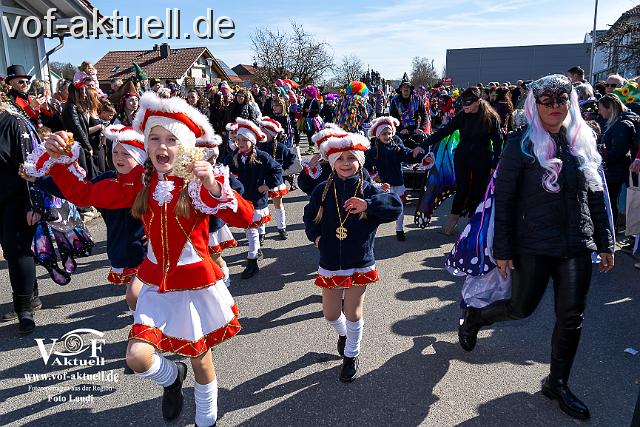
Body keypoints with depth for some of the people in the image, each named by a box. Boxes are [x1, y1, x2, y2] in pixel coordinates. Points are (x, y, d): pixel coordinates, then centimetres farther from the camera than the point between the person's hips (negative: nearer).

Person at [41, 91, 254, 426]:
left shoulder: (201, 183, -14)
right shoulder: (140, 182, -2)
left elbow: (244, 217, -27)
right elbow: (84, 193, 1)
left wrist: (213, 185, -40)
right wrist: (58, 159, -12)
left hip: (197, 284, -3)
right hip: (157, 284, 3)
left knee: (200, 359, 14)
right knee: (137, 357, -11)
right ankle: (172, 377, 27)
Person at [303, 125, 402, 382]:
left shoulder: (367, 189, -7)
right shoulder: (323, 190, -1)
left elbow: (395, 207, -18)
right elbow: (310, 216, 12)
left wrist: (368, 205, -32)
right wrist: (315, 234, -5)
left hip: (360, 263, -2)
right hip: (330, 263, 2)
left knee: (353, 313, 6)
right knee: (330, 314, 13)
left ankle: (351, 356, 32)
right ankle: (343, 333, 49)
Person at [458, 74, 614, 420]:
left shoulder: (583, 141, 6)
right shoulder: (522, 144, -9)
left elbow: (596, 195, 12)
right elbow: (503, 199, -10)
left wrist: (605, 243, 11)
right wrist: (502, 249, -12)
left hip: (577, 246, 5)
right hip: (533, 246, -4)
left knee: (571, 317, 9)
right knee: (521, 308, 7)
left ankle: (557, 384, 29)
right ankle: (474, 316, 38)